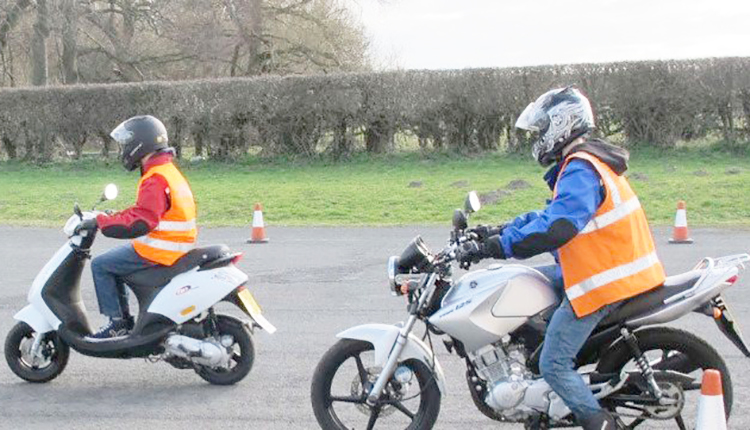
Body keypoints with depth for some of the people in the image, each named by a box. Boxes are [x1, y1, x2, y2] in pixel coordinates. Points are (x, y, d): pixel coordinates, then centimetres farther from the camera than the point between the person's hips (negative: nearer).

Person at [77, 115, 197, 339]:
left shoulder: (156, 179, -20)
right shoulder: (169, 170, 14)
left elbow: (140, 221, -29)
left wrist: (100, 222, -23)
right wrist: (113, 216, 18)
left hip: (158, 253, -10)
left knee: (100, 265, -4)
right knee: (113, 260, 24)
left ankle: (117, 322, -2)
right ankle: (123, 318, 22)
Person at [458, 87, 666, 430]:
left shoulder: (581, 171, -18)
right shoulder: (584, 164, 16)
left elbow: (555, 228, -32)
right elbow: (553, 212, 24)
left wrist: (496, 246, -30)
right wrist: (499, 231, 19)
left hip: (603, 282, -11)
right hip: (614, 270, 11)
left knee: (554, 365, -8)